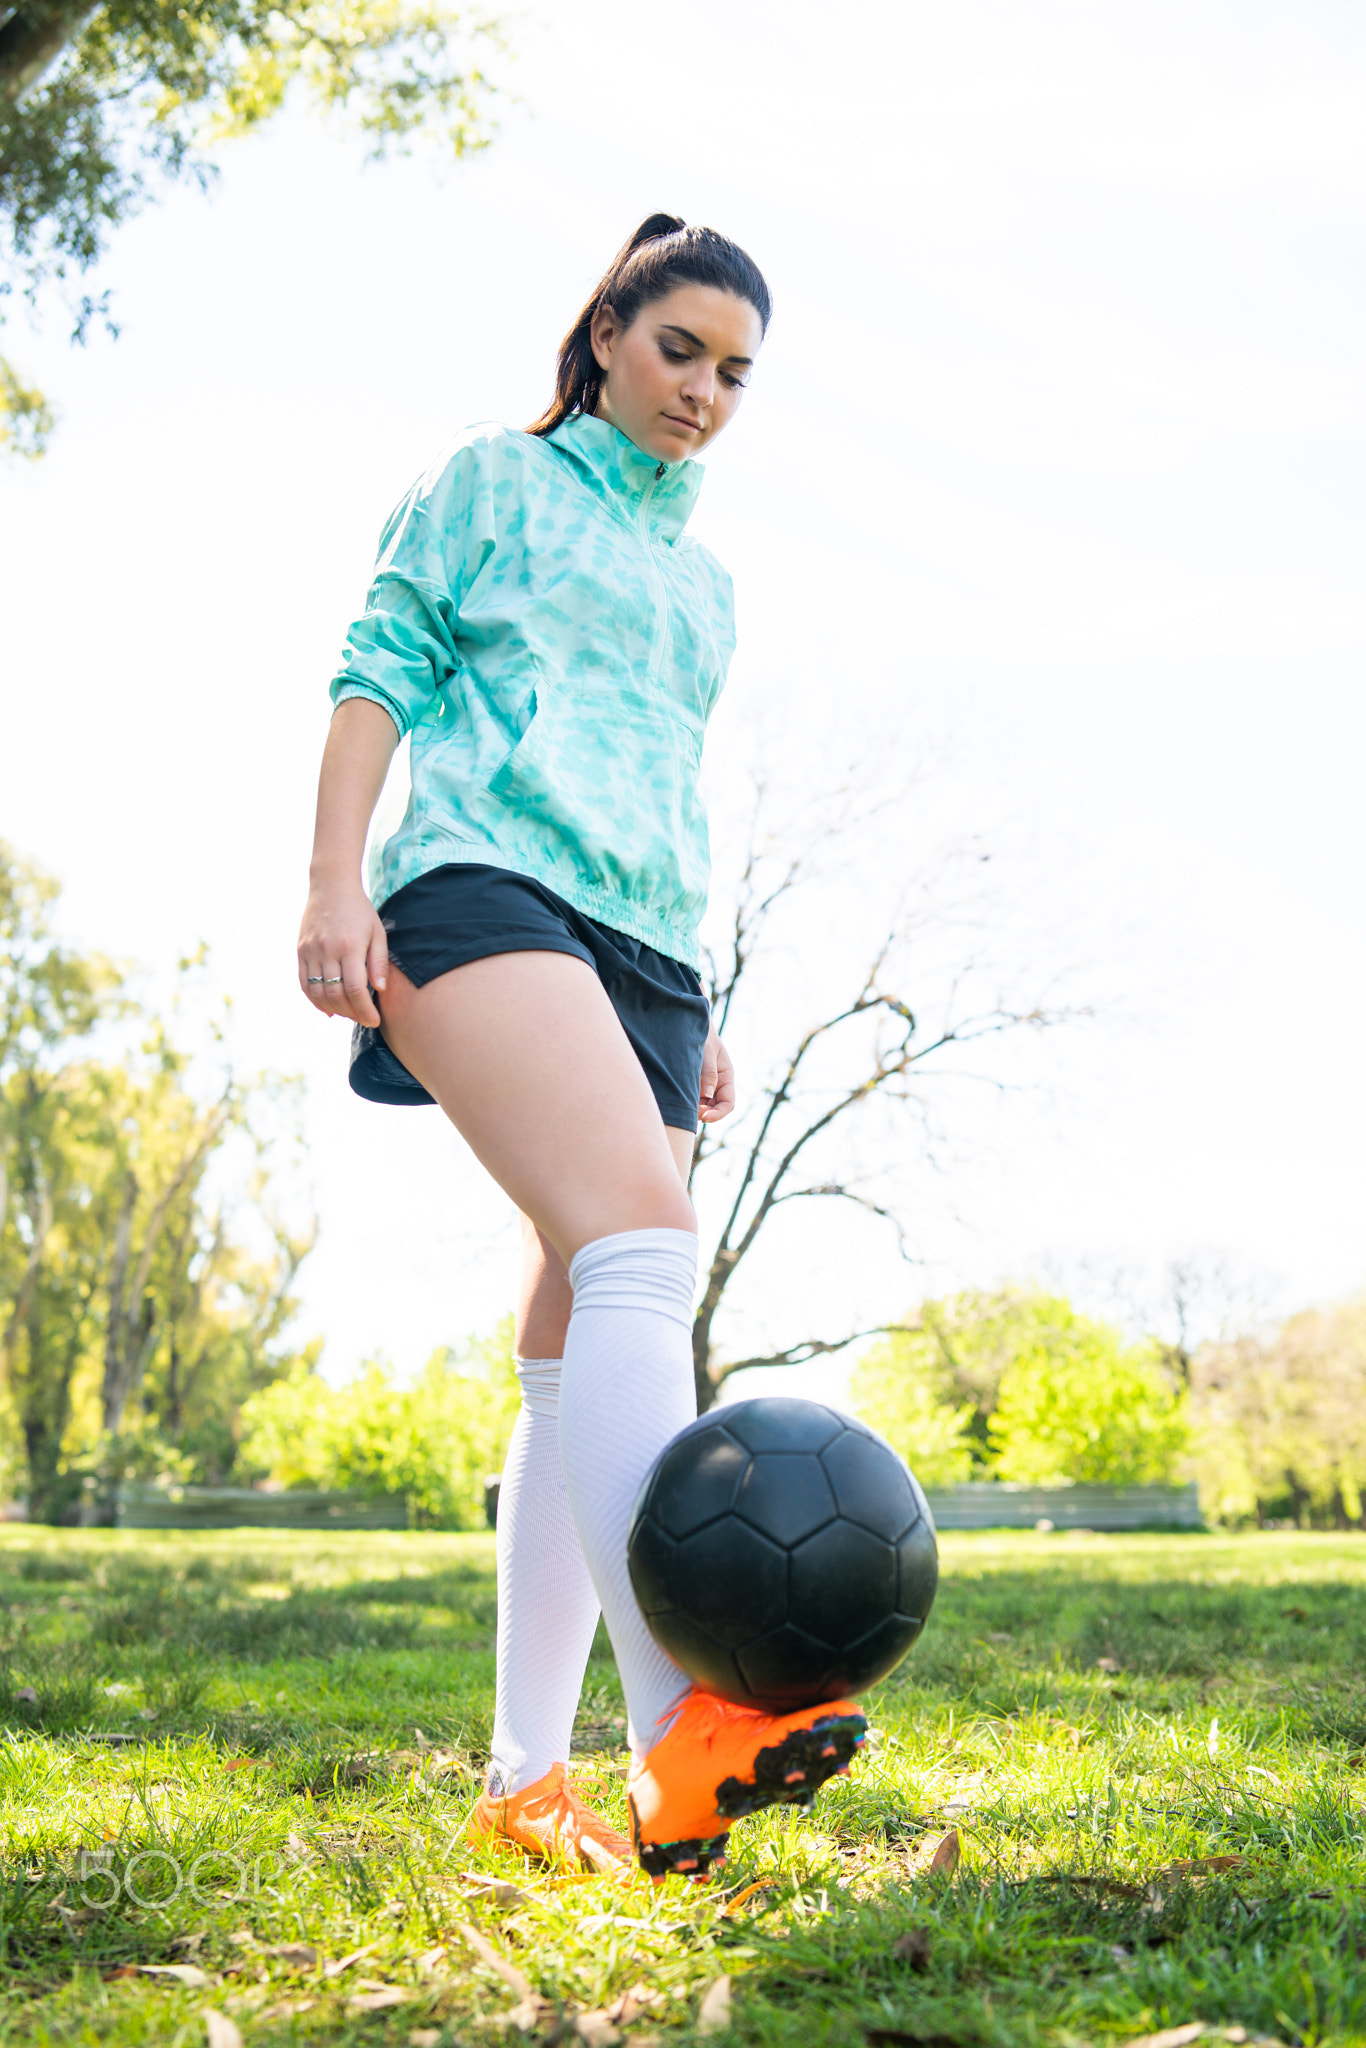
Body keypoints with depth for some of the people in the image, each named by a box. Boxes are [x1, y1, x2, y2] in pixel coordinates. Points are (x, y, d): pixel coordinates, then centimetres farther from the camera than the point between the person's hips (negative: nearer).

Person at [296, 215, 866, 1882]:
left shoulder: (701, 579, 30)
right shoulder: (494, 480, 14)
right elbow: (381, 668, 5)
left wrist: (696, 1013, 24)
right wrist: (336, 878, -10)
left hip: (641, 949, 7)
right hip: (487, 882, -7)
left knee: (580, 1358, -2)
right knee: (638, 1245, -31)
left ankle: (524, 1781, 1)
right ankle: (683, 1729, -43)